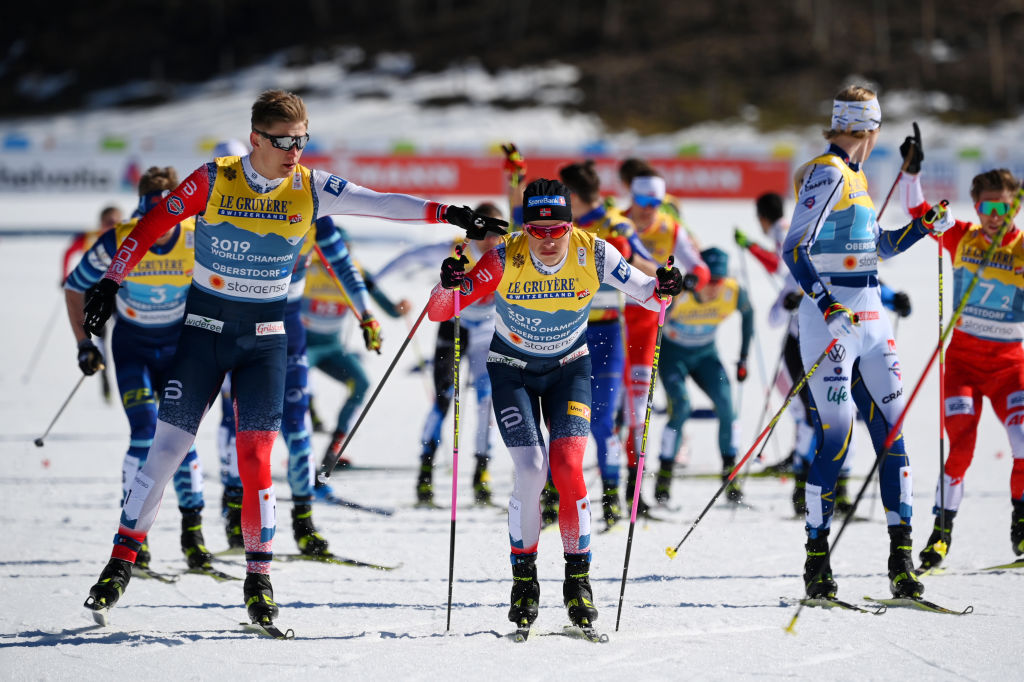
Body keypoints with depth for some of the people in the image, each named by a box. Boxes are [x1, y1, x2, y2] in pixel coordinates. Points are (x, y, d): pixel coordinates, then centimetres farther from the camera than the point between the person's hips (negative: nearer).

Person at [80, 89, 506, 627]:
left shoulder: (310, 189, -5)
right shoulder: (214, 180, -9)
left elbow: (382, 204, -11)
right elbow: (151, 226, -2)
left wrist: (448, 214, -22)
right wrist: (111, 282, -4)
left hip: (265, 336, 1)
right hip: (205, 326, -1)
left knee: (255, 456, -5)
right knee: (167, 447, -2)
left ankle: (258, 578, 4)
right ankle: (122, 560, 9)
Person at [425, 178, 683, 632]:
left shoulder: (592, 254, -21)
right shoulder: (505, 260, -25)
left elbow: (645, 293, -10)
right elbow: (438, 313, -25)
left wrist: (662, 288, -32)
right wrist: (448, 287, -46)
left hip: (569, 368, 1)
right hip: (513, 369, -1)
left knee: (568, 468, -16)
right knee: (530, 471, -14)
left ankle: (578, 575, 0)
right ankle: (524, 576, 5)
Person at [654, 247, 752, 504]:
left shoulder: (734, 293, -21)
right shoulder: (676, 293, -32)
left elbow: (747, 313, 1)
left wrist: (743, 358, 5)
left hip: (705, 354, 3)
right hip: (672, 353, -3)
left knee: (725, 404, -17)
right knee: (680, 407, -21)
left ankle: (730, 472, -4)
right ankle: (664, 476, -8)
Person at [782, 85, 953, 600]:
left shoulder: (853, 177, 18)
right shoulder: (827, 173, -10)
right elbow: (793, 250, -17)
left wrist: (926, 227, 21)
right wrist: (827, 305, -28)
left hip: (870, 320, 9)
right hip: (831, 318, -9)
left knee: (891, 434, 1)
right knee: (834, 436, -9)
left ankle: (901, 561, 0)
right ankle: (817, 561, 0)